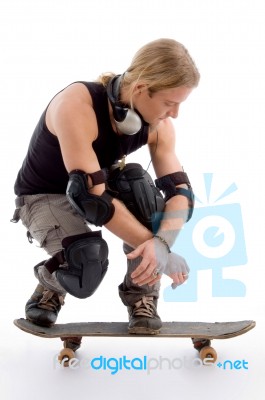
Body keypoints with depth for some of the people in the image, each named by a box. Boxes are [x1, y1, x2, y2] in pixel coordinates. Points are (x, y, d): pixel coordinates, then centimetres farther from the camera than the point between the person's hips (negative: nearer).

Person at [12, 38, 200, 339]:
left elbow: (180, 190, -20)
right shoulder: (76, 105, -35)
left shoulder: (158, 124, -16)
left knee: (138, 183, -29)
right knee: (88, 265, -33)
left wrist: (161, 244, -41)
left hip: (102, 185, 5)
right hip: (44, 196, -5)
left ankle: (141, 297, -13)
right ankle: (49, 287, 5)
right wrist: (159, 249, -37)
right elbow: (92, 196, -40)